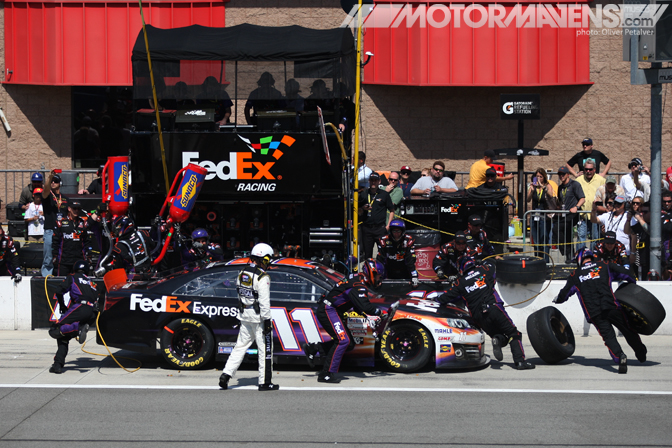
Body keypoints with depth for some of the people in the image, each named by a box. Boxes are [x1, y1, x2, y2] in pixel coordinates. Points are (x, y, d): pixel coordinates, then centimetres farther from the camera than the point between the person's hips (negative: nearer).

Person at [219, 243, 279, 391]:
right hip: (258, 317, -7)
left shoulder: (243, 273, 7)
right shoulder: (262, 277, -17)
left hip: (244, 315, 7)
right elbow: (264, 301, -19)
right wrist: (267, 320, -15)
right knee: (265, 349, 2)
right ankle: (264, 382, 7)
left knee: (241, 346, 14)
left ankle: (226, 374, 6)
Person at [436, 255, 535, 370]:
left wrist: (438, 299, 31)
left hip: (479, 316, 1)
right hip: (494, 308, -1)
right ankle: (520, 361, -15)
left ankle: (498, 340, -19)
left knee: (500, 336, 17)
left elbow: (447, 297, 11)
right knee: (513, 334, 3)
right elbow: (492, 265, 36)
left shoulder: (460, 282, 9)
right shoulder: (484, 270, 13)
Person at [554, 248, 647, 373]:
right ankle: (641, 354, 24)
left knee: (609, 336, -1)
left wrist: (557, 300, 43)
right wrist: (632, 283, 32)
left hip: (594, 313, 0)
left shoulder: (575, 275, 15)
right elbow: (625, 273, 12)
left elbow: (564, 293, 21)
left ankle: (619, 357, -26)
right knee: (627, 329, 14)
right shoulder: (604, 266, 15)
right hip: (611, 307, 0)